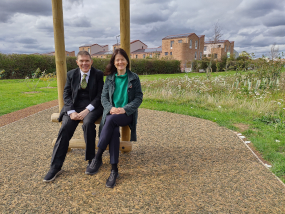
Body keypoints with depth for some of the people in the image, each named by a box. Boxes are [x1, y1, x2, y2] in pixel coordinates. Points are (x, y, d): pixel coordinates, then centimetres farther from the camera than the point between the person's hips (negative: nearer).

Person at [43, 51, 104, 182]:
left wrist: (87, 110, -18)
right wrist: (71, 112, -13)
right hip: (74, 106, 2)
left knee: (88, 123, -33)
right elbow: (66, 95, 5)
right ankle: (55, 167, -13)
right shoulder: (71, 74, 10)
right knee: (65, 128, -22)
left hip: (92, 106, -2)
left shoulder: (98, 74, 3)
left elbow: (100, 95, -4)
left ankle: (91, 159, -14)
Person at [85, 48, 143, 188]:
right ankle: (114, 169, -25)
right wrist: (111, 108, -13)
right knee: (114, 130, -32)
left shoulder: (134, 78, 5)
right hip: (111, 112, 2)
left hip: (127, 114, -2)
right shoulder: (110, 78, 11)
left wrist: (124, 109, -15)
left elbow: (139, 98, 0)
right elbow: (104, 97, 9)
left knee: (111, 120, -35)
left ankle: (97, 158, -26)